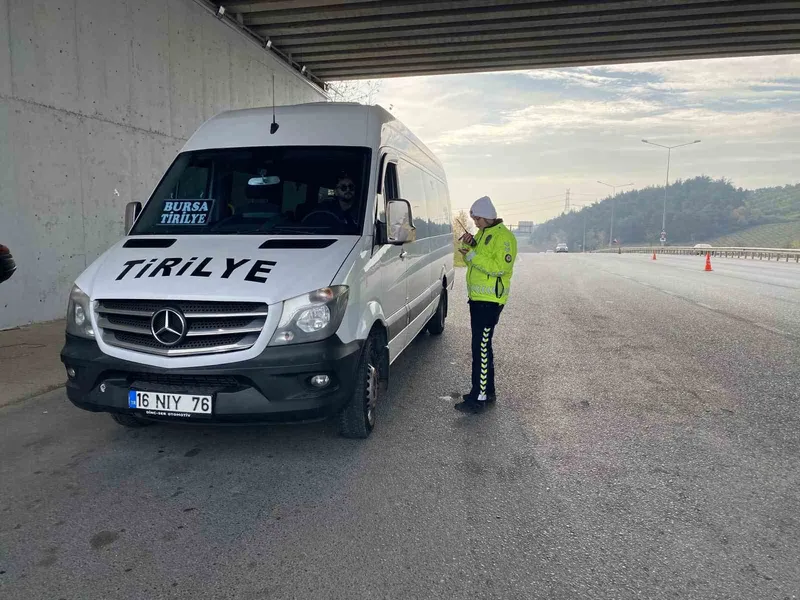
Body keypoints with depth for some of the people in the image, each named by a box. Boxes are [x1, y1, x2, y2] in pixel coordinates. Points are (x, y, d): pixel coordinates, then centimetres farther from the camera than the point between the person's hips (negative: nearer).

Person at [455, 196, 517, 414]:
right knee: (482, 345, 15)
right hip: (477, 297, 10)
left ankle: (479, 397, -7)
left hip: (490, 300, -10)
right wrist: (469, 245, 0)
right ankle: (488, 390, 26)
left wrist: (473, 256, -23)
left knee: (481, 347, -11)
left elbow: (501, 267, -23)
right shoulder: (482, 233, 16)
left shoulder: (503, 236, -14)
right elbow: (474, 259, 19)